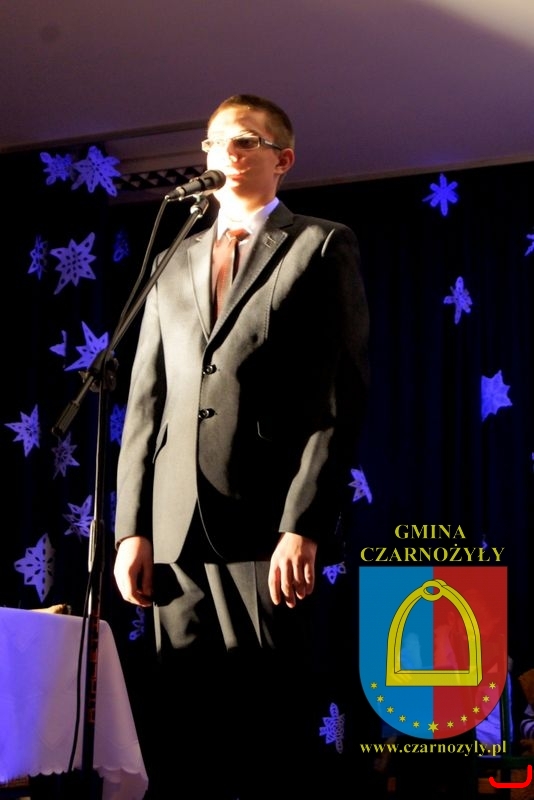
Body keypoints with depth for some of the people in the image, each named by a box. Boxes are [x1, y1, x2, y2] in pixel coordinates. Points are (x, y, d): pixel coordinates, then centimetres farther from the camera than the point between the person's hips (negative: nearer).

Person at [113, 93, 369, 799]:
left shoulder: (322, 246, 7)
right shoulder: (174, 265, 22)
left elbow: (344, 393, -3)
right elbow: (146, 404, 18)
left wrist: (304, 526, -14)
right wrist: (133, 528, 6)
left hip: (271, 531, -4)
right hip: (179, 534, 5)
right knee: (181, 741, 5)